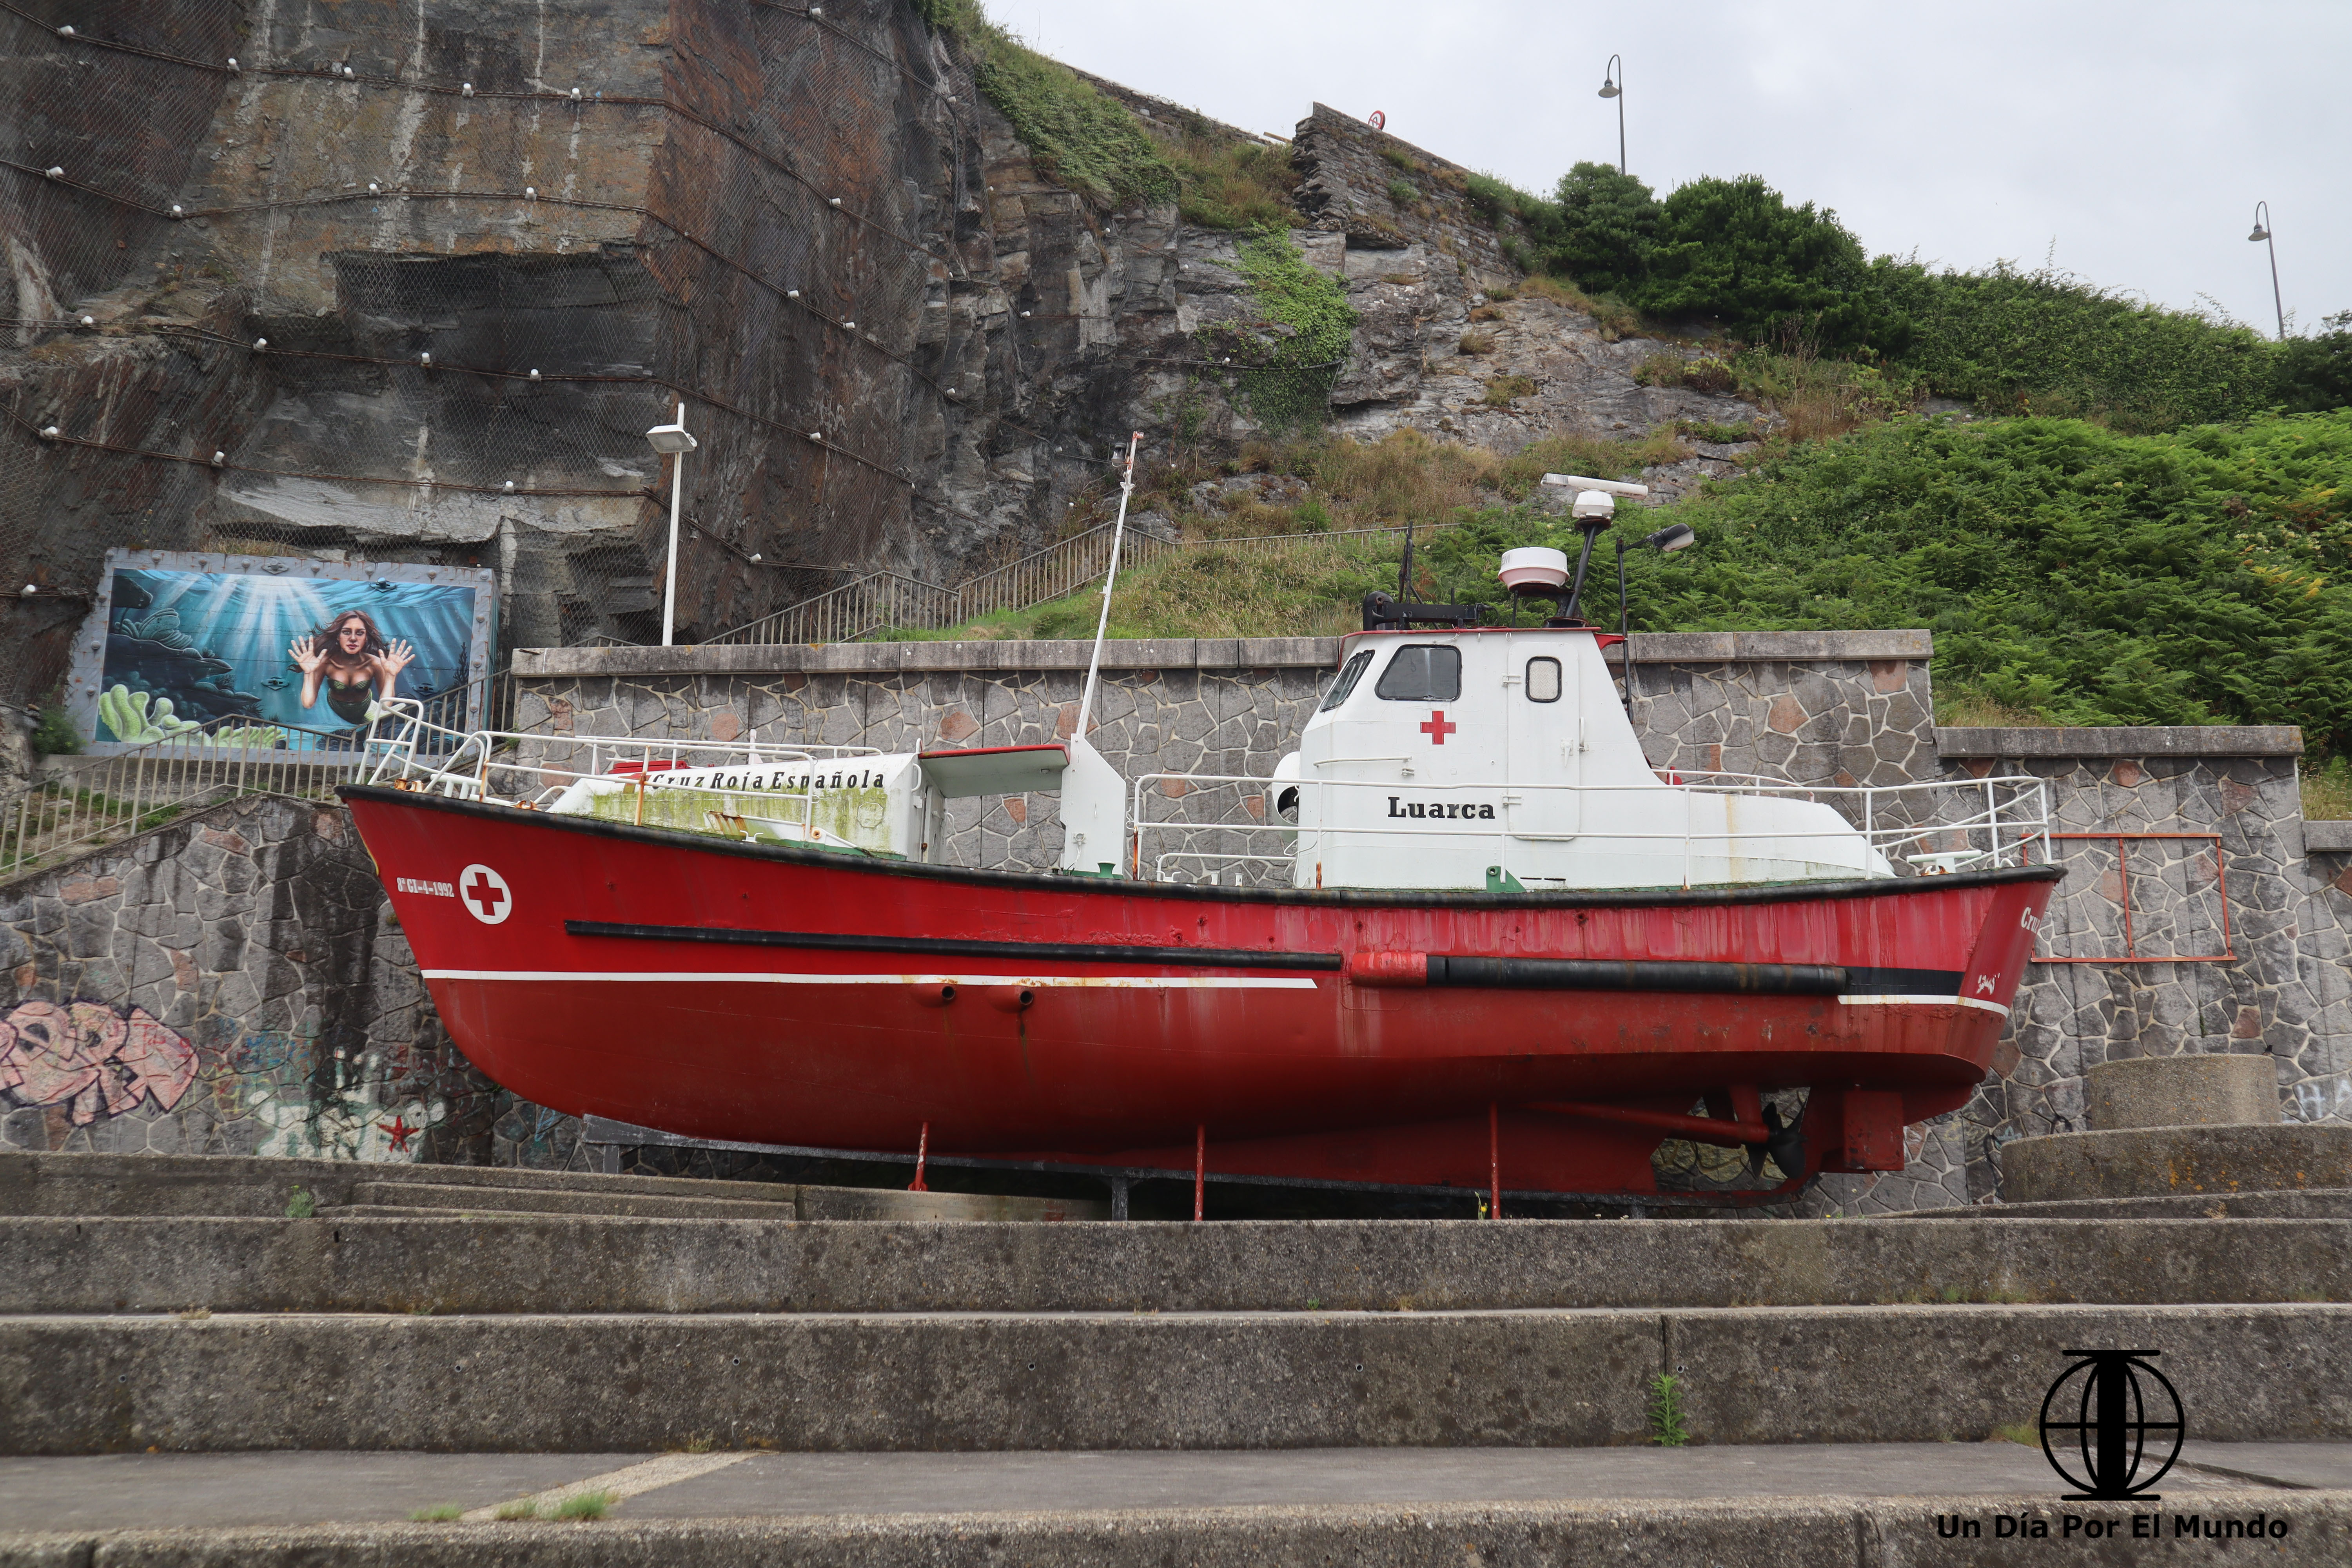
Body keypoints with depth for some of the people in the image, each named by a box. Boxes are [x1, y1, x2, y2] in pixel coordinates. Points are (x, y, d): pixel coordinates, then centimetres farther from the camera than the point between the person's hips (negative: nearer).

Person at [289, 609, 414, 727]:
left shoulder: (374, 663, -24)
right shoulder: (326, 662, -24)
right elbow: (308, 705, -25)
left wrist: (391, 676, -36)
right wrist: (309, 673, -37)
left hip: (365, 710, 0)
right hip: (334, 712, 0)